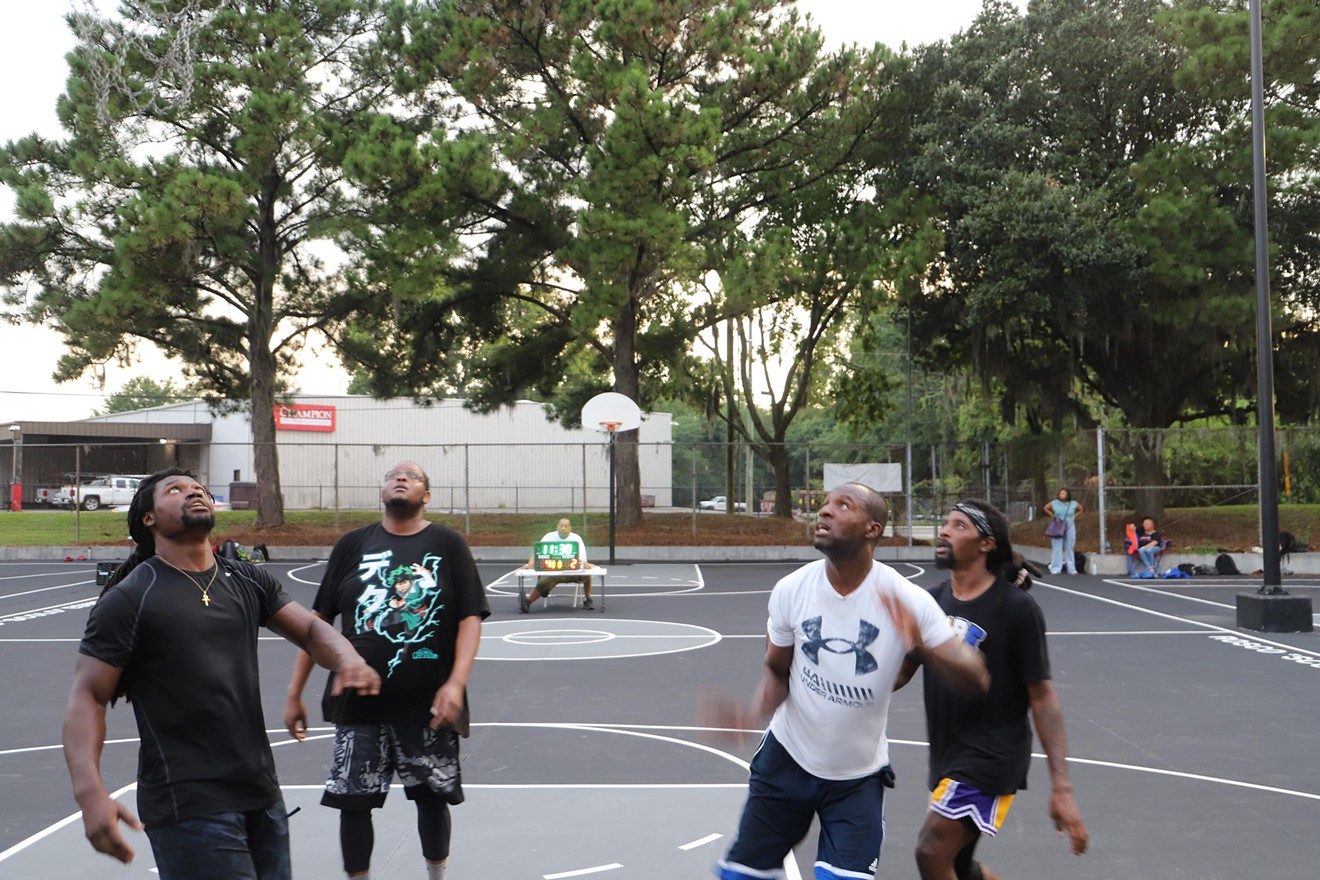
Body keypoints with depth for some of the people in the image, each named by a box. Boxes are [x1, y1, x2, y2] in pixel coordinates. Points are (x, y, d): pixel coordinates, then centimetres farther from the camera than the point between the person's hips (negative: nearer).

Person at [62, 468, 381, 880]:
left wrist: (347, 660, -19)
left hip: (262, 795, 6)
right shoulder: (128, 599, -7)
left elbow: (310, 628, 6)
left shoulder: (247, 581, 11)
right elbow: (87, 698, -10)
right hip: (189, 809, -6)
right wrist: (90, 793, -26)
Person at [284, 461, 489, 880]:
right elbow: (317, 621, 7)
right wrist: (294, 693, 4)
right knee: (353, 802, 3)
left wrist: (456, 682, -18)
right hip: (359, 702, 1)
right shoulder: (353, 545, 5)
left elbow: (470, 618, -5)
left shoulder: (448, 544, 0)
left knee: (432, 797, 10)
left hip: (427, 704, -1)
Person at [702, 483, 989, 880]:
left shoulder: (907, 600, -18)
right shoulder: (791, 589, -12)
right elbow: (777, 672, 3)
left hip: (858, 777, -2)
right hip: (786, 760, 2)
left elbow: (976, 678, -19)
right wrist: (751, 715, -19)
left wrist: (922, 644, -40)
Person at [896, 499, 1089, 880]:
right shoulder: (932, 602, 3)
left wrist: (1061, 787, -17)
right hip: (946, 757, 7)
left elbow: (1042, 697, -13)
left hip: (992, 758, -7)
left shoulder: (1017, 608, -13)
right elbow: (899, 673, 11)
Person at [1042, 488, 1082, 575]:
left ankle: (1071, 568, 11)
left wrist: (1074, 516, 5)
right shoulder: (1054, 503, -2)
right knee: (1057, 547, -4)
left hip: (1070, 526, 1)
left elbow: (1080, 509, 17)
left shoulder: (1073, 504, 0)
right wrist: (1053, 515, 2)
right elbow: (1045, 508, 12)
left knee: (1070, 547, 5)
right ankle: (1055, 568, -1)